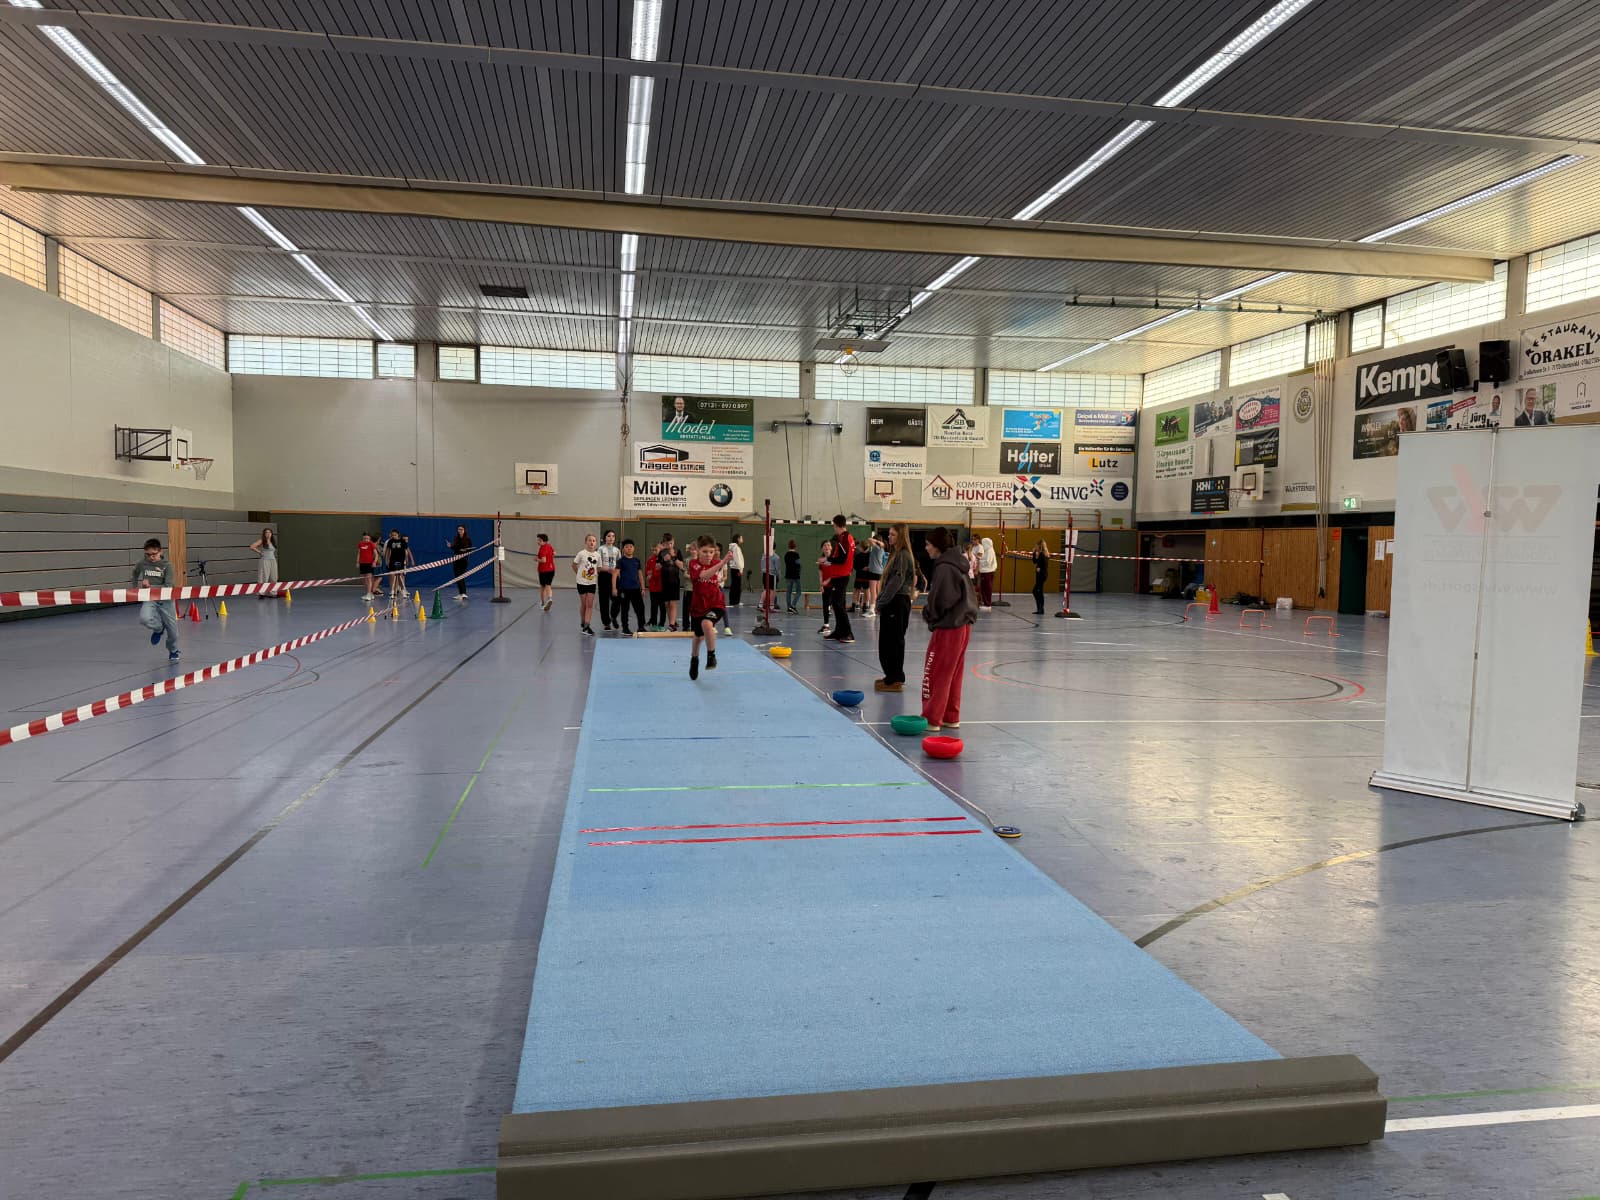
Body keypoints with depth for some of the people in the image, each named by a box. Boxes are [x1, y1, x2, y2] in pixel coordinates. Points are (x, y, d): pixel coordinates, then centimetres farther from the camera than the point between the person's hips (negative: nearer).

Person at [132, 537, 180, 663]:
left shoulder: (166, 565, -4)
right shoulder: (140, 565, 2)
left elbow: (168, 586, -11)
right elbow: (135, 583, 21)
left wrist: (151, 587, -16)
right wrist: (140, 584, 4)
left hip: (165, 600, -1)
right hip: (148, 600, 1)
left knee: (172, 629, 7)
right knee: (144, 619, -29)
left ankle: (173, 651, 37)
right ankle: (158, 628, 8)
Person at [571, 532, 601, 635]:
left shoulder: (597, 555, 0)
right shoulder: (581, 553, -9)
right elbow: (574, 565, 1)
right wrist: (579, 575, 2)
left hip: (592, 582, 2)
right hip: (582, 582, -2)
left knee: (590, 604, -4)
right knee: (583, 604, 7)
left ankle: (586, 626, -5)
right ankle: (582, 622, 26)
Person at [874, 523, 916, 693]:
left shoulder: (903, 555, -14)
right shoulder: (894, 554, 16)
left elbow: (896, 582, -19)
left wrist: (882, 602, -16)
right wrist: (881, 601, 11)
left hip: (898, 602, -10)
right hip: (891, 603, 10)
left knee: (894, 641, -5)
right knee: (886, 641, 14)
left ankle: (895, 680, 0)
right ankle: (891, 676, 22)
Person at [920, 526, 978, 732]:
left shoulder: (944, 567, -17)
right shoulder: (957, 564, 11)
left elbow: (938, 600, -19)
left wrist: (927, 612, 1)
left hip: (948, 628, -9)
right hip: (963, 624, 9)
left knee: (934, 674, -2)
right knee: (953, 674, 15)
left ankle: (932, 719, 2)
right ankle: (951, 717, 22)